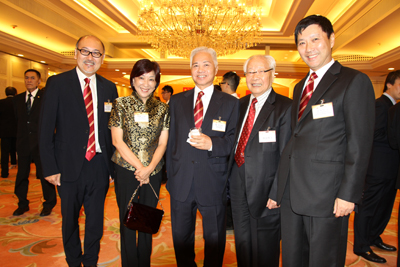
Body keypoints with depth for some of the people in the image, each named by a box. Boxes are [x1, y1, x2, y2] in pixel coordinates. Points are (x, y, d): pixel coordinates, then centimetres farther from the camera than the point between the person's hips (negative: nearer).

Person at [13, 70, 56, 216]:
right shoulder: (18, 98, 11)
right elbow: (17, 120, 14)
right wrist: (20, 137, 8)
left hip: (41, 143, -5)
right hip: (23, 143, 5)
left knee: (45, 175, 4)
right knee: (21, 175, 13)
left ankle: (49, 204, 19)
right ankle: (23, 204, 29)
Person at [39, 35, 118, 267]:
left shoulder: (109, 88, 5)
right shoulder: (57, 83, -3)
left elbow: (113, 128, 6)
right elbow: (46, 129, -5)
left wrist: (112, 163, 2)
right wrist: (50, 168, -9)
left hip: (99, 165, 2)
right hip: (70, 165, -2)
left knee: (96, 219, 15)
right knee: (70, 219, 17)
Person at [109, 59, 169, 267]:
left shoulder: (162, 109, 3)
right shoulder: (121, 104, -1)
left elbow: (162, 143, 2)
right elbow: (117, 141, -5)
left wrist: (149, 168, -12)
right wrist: (138, 166, -11)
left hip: (152, 172, 2)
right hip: (126, 170, -1)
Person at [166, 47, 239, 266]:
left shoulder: (230, 103, 0)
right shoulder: (177, 101, 8)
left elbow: (235, 140, -4)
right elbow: (170, 140, 9)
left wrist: (212, 144, -22)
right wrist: (170, 175, 7)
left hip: (213, 183, -2)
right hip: (181, 182, 3)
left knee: (214, 239, 15)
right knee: (181, 237, 18)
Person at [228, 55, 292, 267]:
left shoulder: (285, 107, -11)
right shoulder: (239, 105, 8)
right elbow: (233, 144, 10)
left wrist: (277, 193, -16)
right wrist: (228, 178, 6)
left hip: (265, 189, -5)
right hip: (238, 186, 5)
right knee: (242, 243, 21)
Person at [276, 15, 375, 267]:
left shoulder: (355, 81, -5)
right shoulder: (300, 87, 17)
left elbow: (360, 143, -11)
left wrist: (349, 193, -15)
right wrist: (281, 186, 13)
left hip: (326, 193, -6)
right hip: (291, 191, 7)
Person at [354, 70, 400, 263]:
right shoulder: (381, 104, -13)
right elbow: (377, 136, -21)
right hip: (379, 167, -10)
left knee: (384, 206, 20)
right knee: (368, 207, 0)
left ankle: (373, 237, 36)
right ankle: (361, 247, 11)